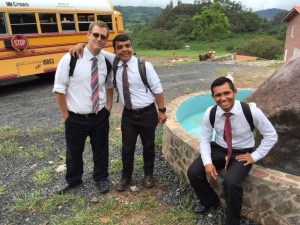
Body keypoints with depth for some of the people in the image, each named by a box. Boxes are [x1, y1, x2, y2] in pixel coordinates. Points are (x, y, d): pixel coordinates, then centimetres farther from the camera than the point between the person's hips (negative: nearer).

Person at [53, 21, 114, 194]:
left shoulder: (106, 61, -3)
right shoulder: (70, 59, -15)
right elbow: (59, 89, -9)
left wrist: (109, 107, 8)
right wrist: (66, 115, -7)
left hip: (100, 116, 3)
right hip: (76, 118, -2)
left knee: (101, 150, 17)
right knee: (74, 151, 18)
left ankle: (101, 178, 42)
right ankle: (73, 179, 45)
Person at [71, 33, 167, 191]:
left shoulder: (144, 66, -15)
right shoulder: (113, 61, -3)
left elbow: (157, 89, -9)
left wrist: (162, 110, -7)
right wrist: (81, 45, -14)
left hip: (147, 113, -3)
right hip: (128, 113, 3)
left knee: (148, 146, 14)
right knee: (127, 148, 11)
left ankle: (148, 174, 38)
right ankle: (126, 177, 34)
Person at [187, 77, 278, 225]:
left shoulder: (251, 111, -22)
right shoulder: (210, 113, -15)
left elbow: (271, 135, -8)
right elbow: (204, 139, -4)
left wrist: (255, 156, -12)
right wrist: (207, 162, -18)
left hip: (242, 153, -3)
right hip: (218, 149, 4)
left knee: (231, 183, -29)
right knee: (193, 173, -12)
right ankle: (209, 200, 21)